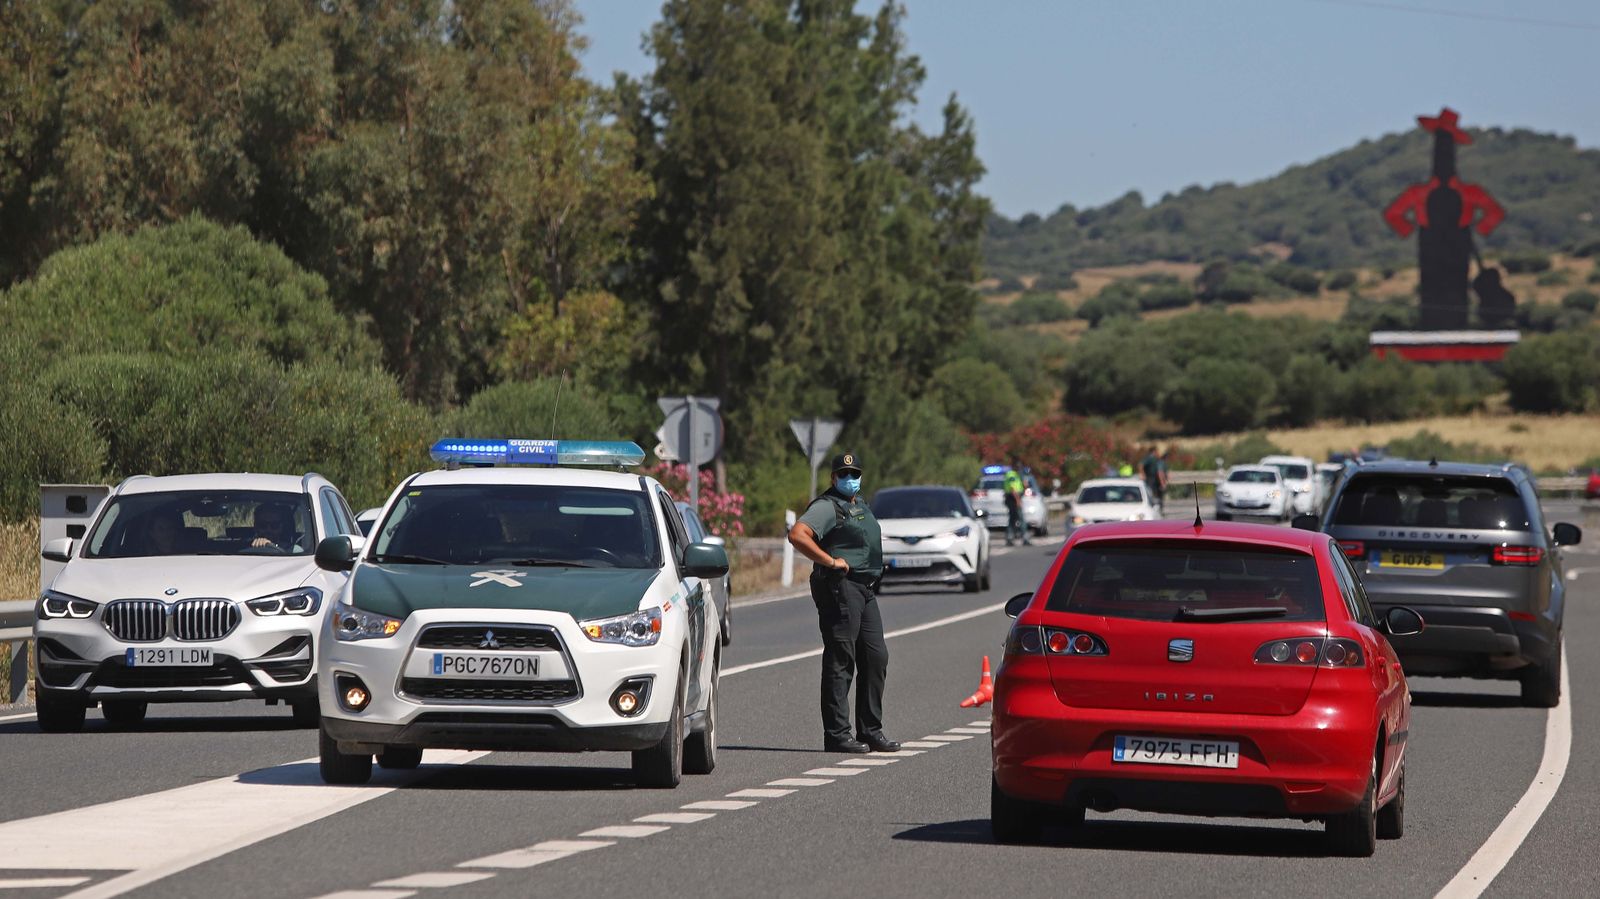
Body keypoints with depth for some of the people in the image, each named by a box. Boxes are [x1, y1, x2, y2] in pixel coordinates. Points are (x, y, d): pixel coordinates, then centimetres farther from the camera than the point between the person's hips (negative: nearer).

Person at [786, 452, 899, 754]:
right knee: (840, 661, -8)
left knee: (875, 658, 9)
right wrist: (830, 561, -22)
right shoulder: (827, 506, -8)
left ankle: (870, 731, 16)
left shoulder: (860, 505, 21)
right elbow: (797, 535, -23)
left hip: (866, 591, 9)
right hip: (841, 587, -9)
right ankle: (836, 735, -7)